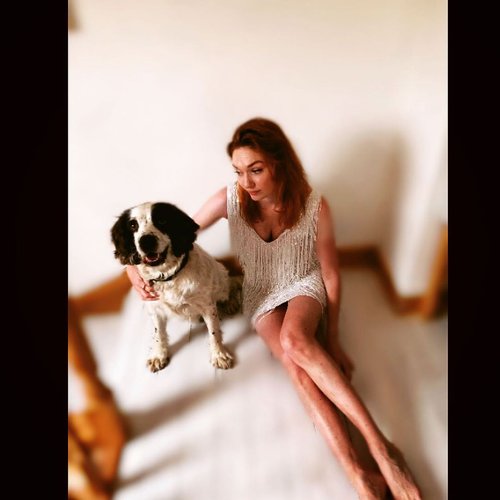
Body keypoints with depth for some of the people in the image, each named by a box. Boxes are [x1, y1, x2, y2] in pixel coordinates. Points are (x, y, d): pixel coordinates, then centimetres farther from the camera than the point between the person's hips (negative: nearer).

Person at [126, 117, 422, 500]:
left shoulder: (315, 206, -20)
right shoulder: (230, 199, -16)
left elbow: (331, 274, -10)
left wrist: (332, 340, -6)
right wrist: (136, 266, -22)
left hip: (304, 286, -1)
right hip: (261, 294, 2)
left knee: (294, 340, -36)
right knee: (297, 366, -26)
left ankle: (380, 445, -28)